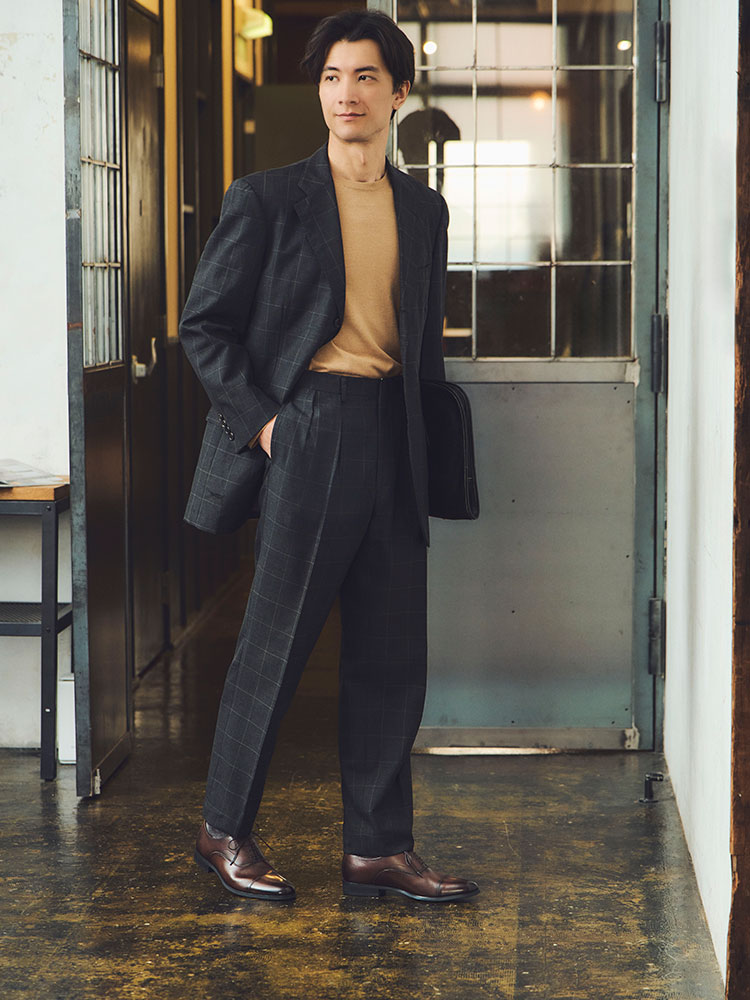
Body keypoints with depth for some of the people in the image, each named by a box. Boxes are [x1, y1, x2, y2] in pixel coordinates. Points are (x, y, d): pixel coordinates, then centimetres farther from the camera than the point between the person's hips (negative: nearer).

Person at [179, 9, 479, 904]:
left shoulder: (424, 210, 14)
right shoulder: (268, 199, -1)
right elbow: (203, 324, 0)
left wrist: (427, 452, 12)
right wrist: (258, 418, -9)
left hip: (391, 441, 5)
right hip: (306, 433, -5)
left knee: (393, 655, 5)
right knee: (275, 643, -1)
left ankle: (377, 849, 14)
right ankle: (224, 831, 15)